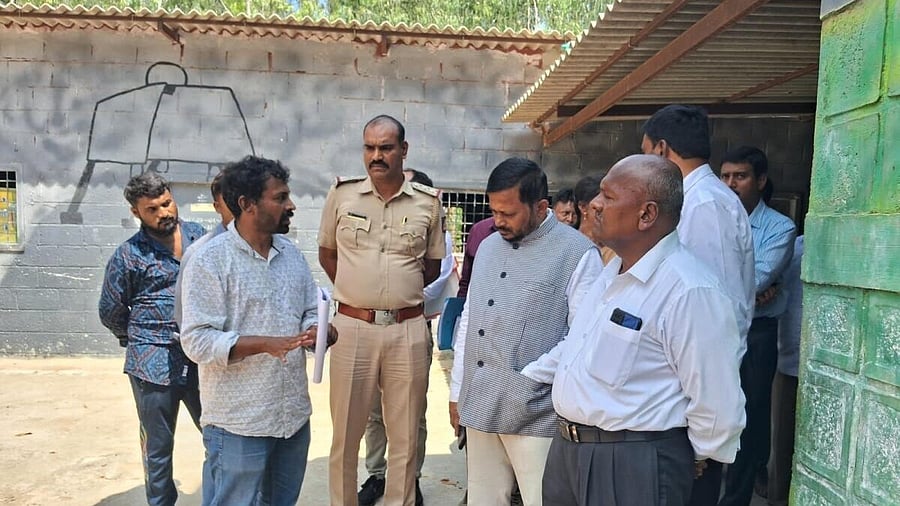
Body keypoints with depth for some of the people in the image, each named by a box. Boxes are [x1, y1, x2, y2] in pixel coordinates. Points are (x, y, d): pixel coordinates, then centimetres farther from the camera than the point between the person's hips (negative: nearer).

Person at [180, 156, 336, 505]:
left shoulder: (290, 251, 7)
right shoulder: (210, 260, -13)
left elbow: (309, 313, 12)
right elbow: (197, 341, -17)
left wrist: (317, 332, -11)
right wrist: (265, 344, -26)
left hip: (294, 414, 7)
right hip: (238, 423, -6)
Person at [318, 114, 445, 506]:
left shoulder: (428, 202, 2)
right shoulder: (342, 194, 2)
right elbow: (326, 253, 15)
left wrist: (400, 290, 4)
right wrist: (359, 289, 8)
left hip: (408, 330, 1)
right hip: (352, 326, 0)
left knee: (405, 437, 11)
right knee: (345, 433, 10)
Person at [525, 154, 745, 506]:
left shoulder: (689, 291, -23)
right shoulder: (613, 273, 8)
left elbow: (717, 405, -20)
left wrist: (688, 463, -5)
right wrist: (526, 377, 22)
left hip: (633, 465, -8)